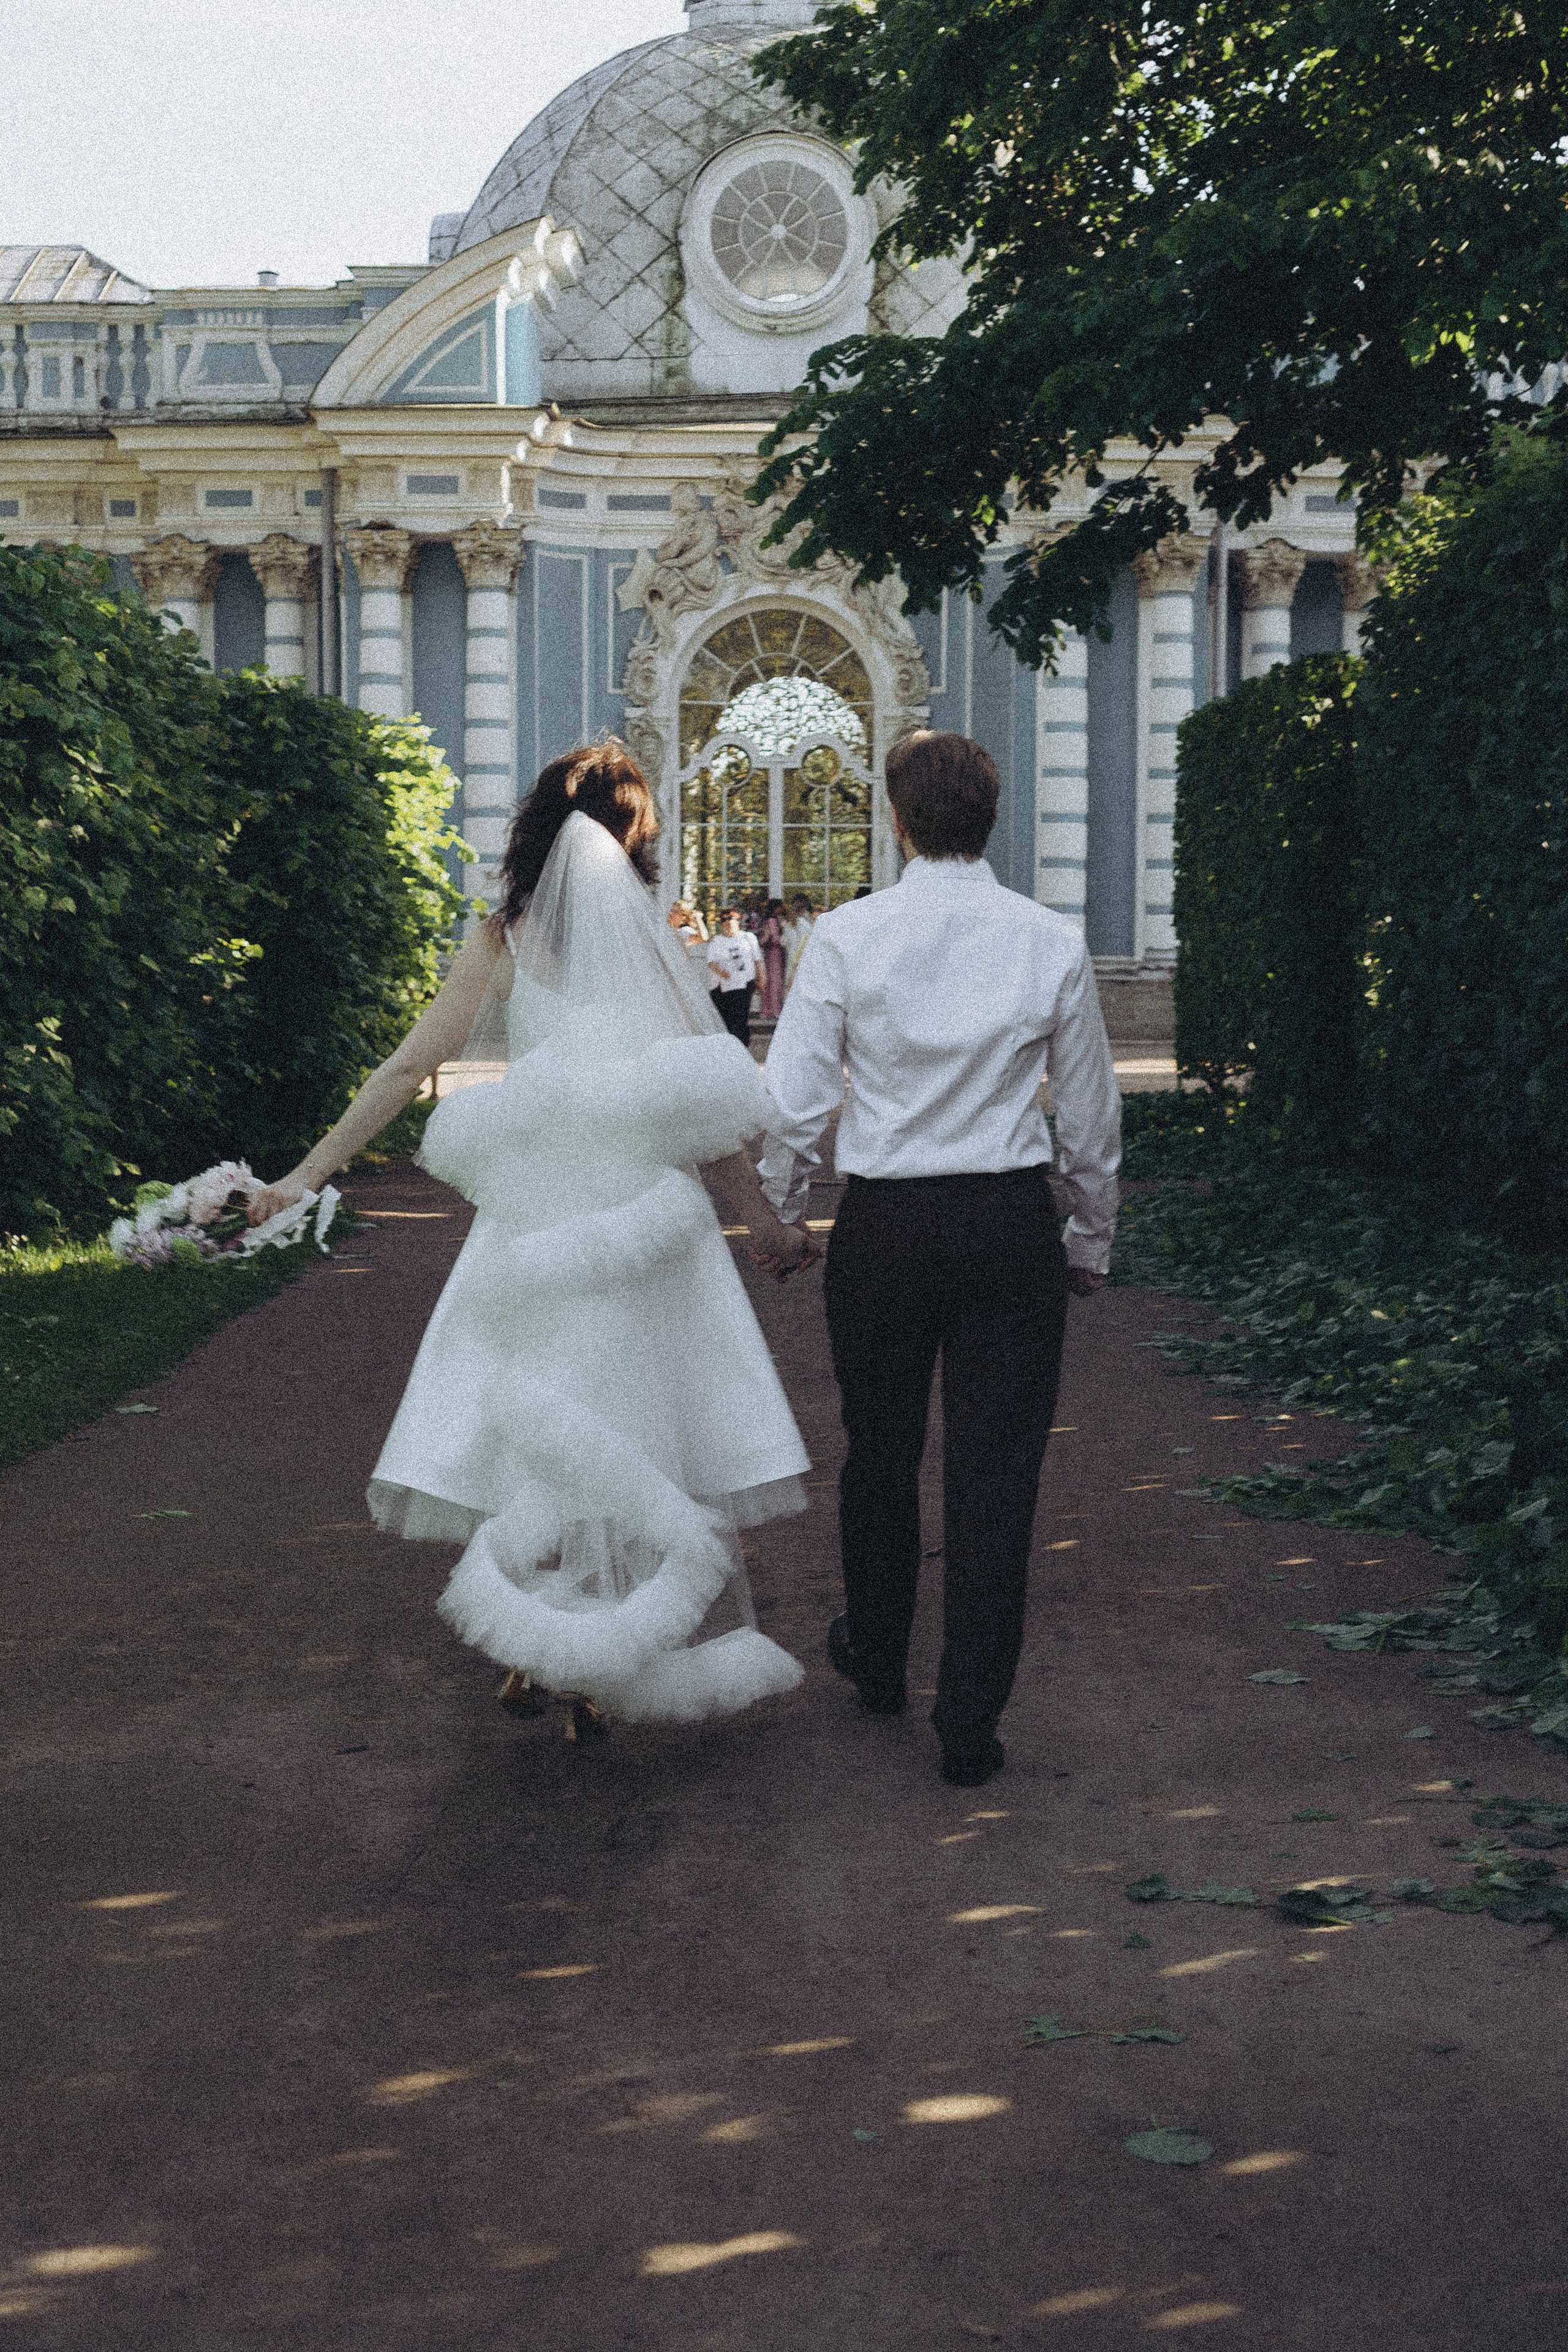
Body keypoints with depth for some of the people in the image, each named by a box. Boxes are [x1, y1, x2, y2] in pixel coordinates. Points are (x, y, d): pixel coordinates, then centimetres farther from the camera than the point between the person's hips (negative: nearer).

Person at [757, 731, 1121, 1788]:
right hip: (1014, 1223, 0)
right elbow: (1092, 1117, 5)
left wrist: (780, 1213, 11)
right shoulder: (1053, 944, -3)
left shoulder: (846, 936, -8)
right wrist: (1092, 1243, 18)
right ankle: (971, 1724, 8)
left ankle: (876, 1659, 40)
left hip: (885, 1221, 0)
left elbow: (793, 1101, -5)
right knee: (997, 1468, 5)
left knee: (881, 1452, 19)